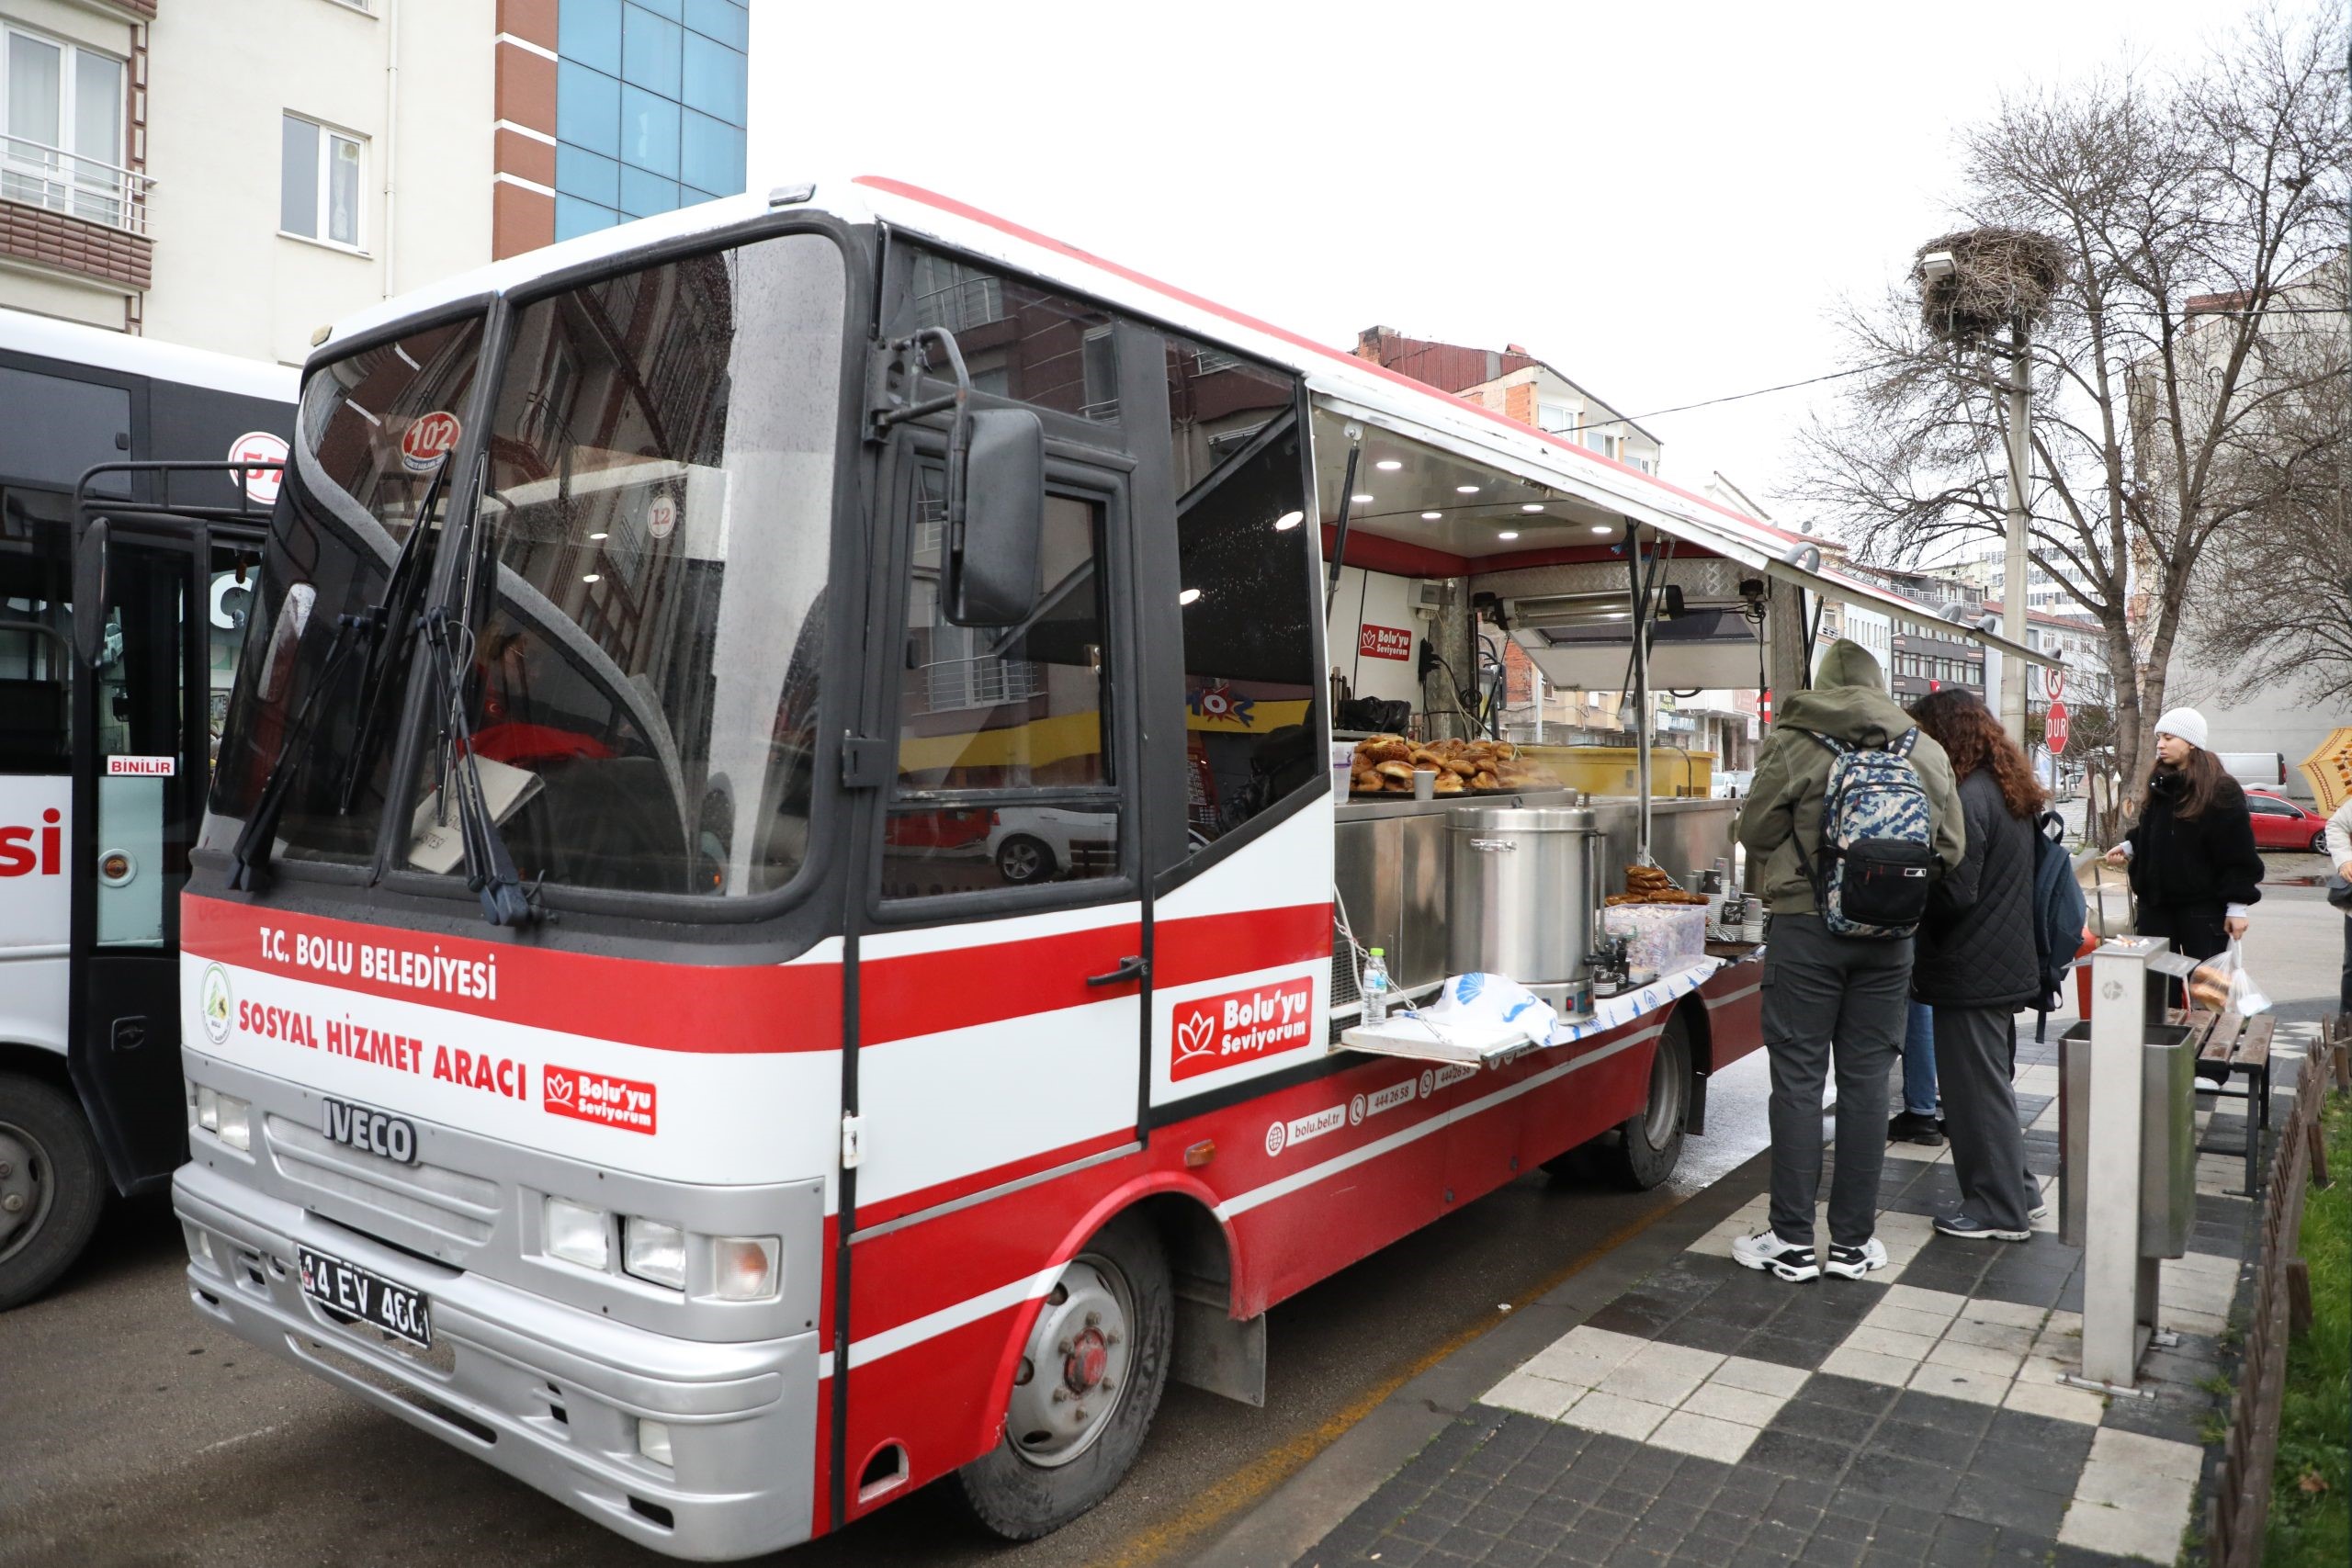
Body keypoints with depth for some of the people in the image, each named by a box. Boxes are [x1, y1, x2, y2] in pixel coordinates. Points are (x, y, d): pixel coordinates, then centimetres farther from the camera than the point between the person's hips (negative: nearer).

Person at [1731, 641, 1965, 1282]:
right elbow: (1949, 849, 9)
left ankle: (1792, 1240, 7)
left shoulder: (1792, 742, -8)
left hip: (1805, 926, -3)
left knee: (1798, 1079, 3)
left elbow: (1755, 832, -4)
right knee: (1866, 1080, 10)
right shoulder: (1927, 752, 5)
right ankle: (1852, 1241, 17)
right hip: (1889, 937, 4)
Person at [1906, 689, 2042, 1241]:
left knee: (1976, 1087, 1)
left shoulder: (1968, 799, -21)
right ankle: (2013, 1191, 30)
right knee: (1992, 1081, 20)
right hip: (2006, 963, 10)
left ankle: (1999, 1210, 11)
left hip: (1969, 972, -10)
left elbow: (1956, 893, -22)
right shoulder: (2009, 791, 10)